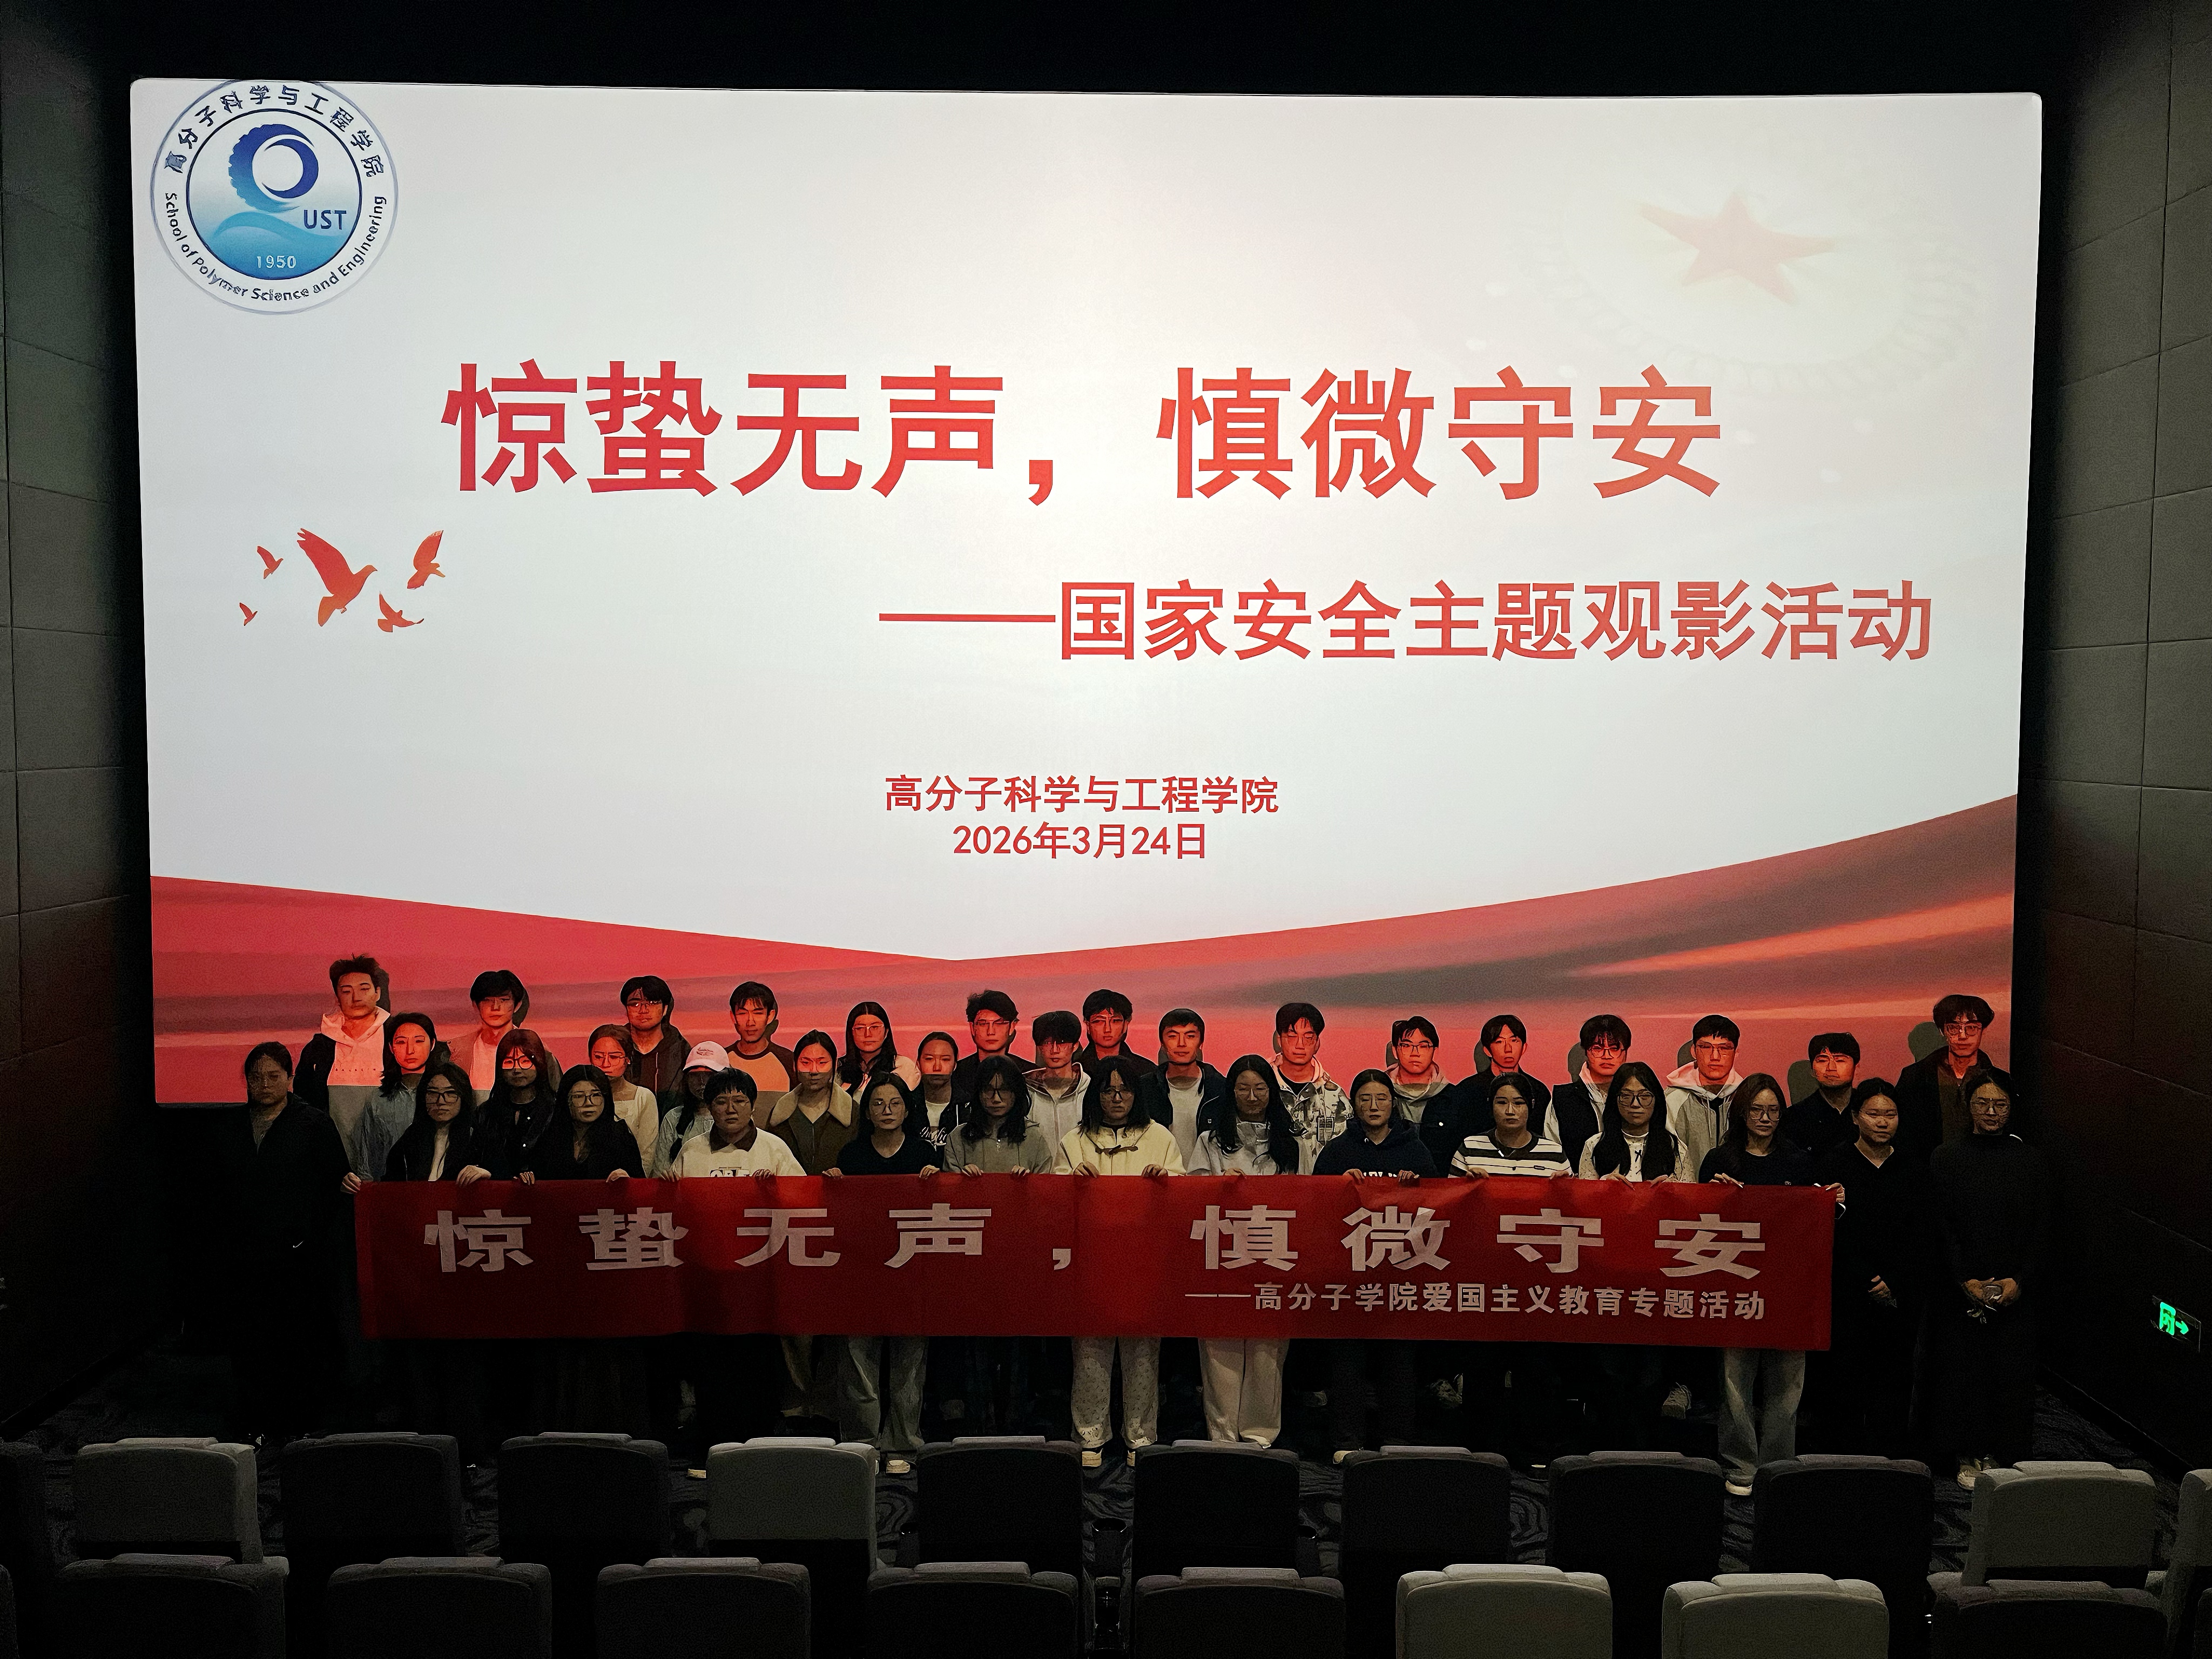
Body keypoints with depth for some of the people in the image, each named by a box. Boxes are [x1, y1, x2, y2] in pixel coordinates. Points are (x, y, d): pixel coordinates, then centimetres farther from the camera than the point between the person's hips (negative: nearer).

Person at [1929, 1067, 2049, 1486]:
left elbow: (2042, 1228, 2)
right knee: (1964, 1368, 3)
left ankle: (2000, 1455, 17)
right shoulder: (1946, 1158, -1)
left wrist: (2020, 1280, -8)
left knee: (2011, 1369, 2)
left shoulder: (2029, 1160, 3)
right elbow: (1942, 1228, -3)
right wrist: (1966, 1281, -11)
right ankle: (1969, 1456, 16)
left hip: (2016, 1290, 1)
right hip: (1962, 1289, -1)